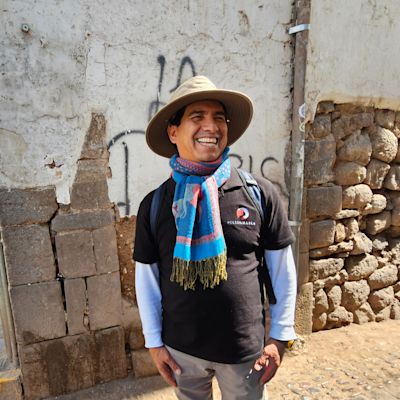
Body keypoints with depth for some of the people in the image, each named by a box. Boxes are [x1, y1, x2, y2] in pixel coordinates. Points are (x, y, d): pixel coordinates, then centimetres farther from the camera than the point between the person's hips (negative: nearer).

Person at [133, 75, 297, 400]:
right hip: (181, 348, 2)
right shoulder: (154, 204, -8)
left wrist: (280, 336, 0)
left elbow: (282, 268, -3)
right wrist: (154, 342, 3)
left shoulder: (260, 193, -11)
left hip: (245, 348, -1)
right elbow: (146, 277, 1)